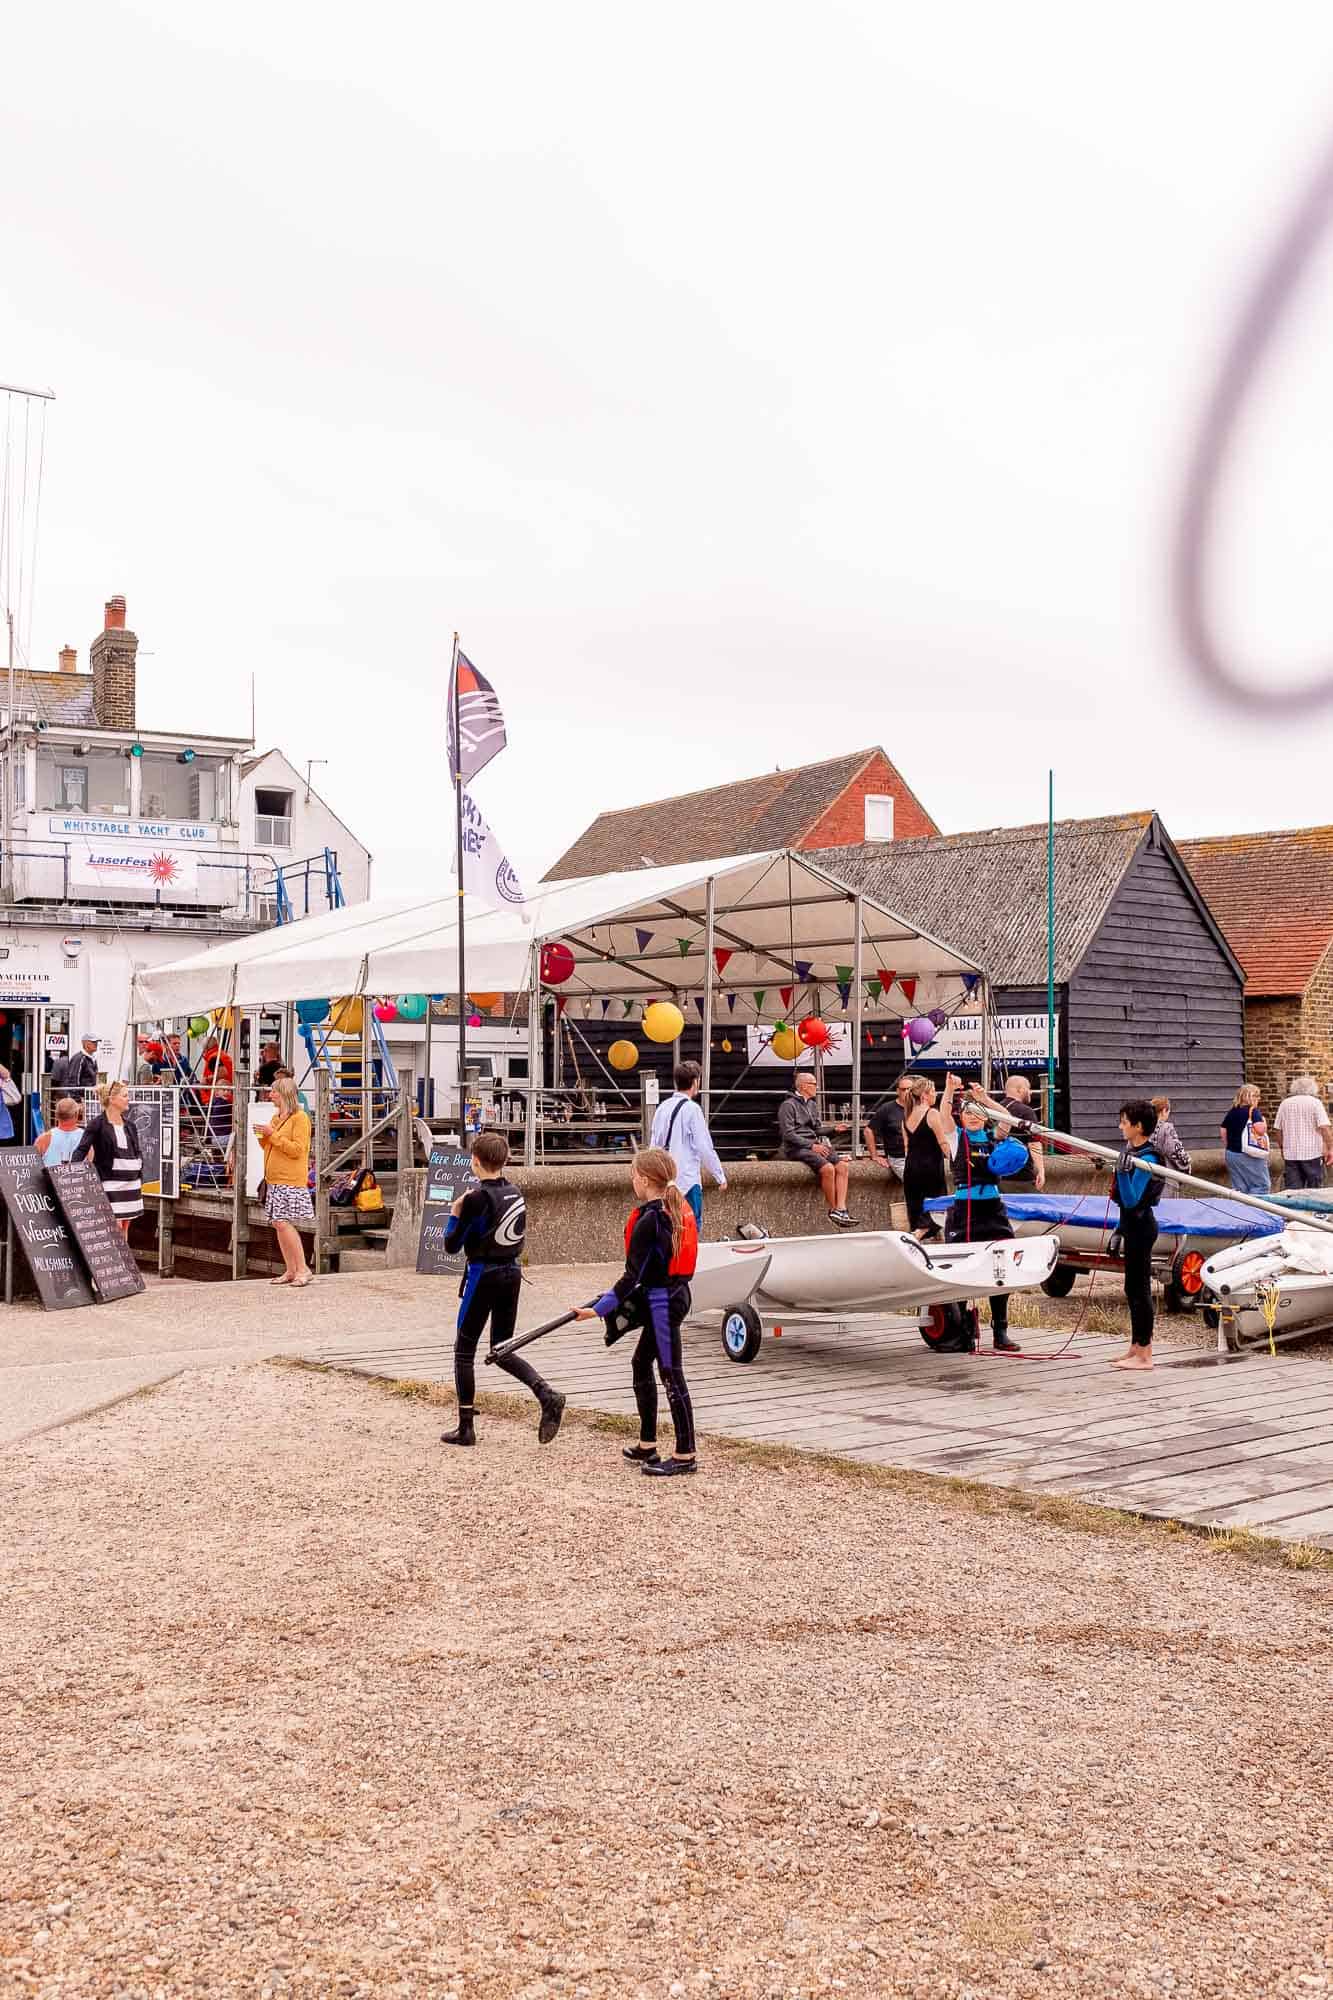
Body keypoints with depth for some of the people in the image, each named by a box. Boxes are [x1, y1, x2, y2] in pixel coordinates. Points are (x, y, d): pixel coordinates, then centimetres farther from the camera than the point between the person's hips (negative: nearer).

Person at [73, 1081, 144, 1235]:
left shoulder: (130, 1125, 12)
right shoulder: (97, 1124, -7)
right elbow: (81, 1150, -12)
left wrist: (140, 1180, 14)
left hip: (130, 1183, 7)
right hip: (109, 1181, -7)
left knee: (124, 1228, 11)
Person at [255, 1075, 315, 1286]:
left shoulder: (299, 1118, -7)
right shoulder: (276, 1118, 19)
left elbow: (297, 1149, -16)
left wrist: (273, 1135, -16)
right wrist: (263, 1138, 7)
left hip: (291, 1180, -9)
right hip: (274, 1180, 9)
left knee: (284, 1222, -14)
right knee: (278, 1224, 7)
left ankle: (303, 1269, -8)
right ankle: (290, 1271, 12)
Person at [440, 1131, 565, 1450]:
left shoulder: (477, 1198, -16)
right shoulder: (516, 1193, 4)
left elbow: (451, 1246, -11)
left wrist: (454, 1214, 4)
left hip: (483, 1276, -7)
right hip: (512, 1273, 7)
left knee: (464, 1350, 7)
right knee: (502, 1350, 14)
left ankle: (465, 1428, 10)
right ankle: (548, 1396, -7)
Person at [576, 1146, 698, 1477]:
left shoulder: (649, 1220, -20)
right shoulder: (678, 1209, 8)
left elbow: (633, 1275, -20)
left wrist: (600, 1309, -17)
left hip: (662, 1301, -10)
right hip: (676, 1293, 10)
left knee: (671, 1374, -3)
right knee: (642, 1363, 18)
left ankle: (685, 1455, 3)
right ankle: (647, 1446, 24)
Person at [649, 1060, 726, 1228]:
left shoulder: (662, 1107, 8)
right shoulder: (691, 1109, -11)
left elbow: (654, 1145, 12)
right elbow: (705, 1147, -12)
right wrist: (720, 1176, -3)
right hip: (687, 1179, -7)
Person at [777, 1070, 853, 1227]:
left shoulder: (811, 1104, 22)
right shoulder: (788, 1105, -3)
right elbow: (788, 1134, -11)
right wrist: (811, 1146, -16)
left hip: (814, 1145, 8)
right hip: (797, 1148, -8)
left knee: (843, 1166, -17)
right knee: (828, 1168, -30)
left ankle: (841, 1209, -26)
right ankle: (832, 1210, -17)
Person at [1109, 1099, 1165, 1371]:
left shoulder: (1146, 1158, -19)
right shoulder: (1133, 1152, 10)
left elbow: (1131, 1200, -23)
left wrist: (1123, 1171, -35)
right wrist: (1120, 1228, 23)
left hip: (1140, 1226, -10)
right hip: (1132, 1224, 10)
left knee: (1139, 1288, -5)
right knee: (1133, 1289, 16)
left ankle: (1144, 1356, 0)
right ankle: (1136, 1347, 26)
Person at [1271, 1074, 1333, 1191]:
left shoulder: (1285, 1103, 6)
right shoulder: (1315, 1102, -4)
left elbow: (1277, 1128, 8)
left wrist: (1283, 1147, 21)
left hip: (1290, 1155, 3)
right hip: (1313, 1153, -3)